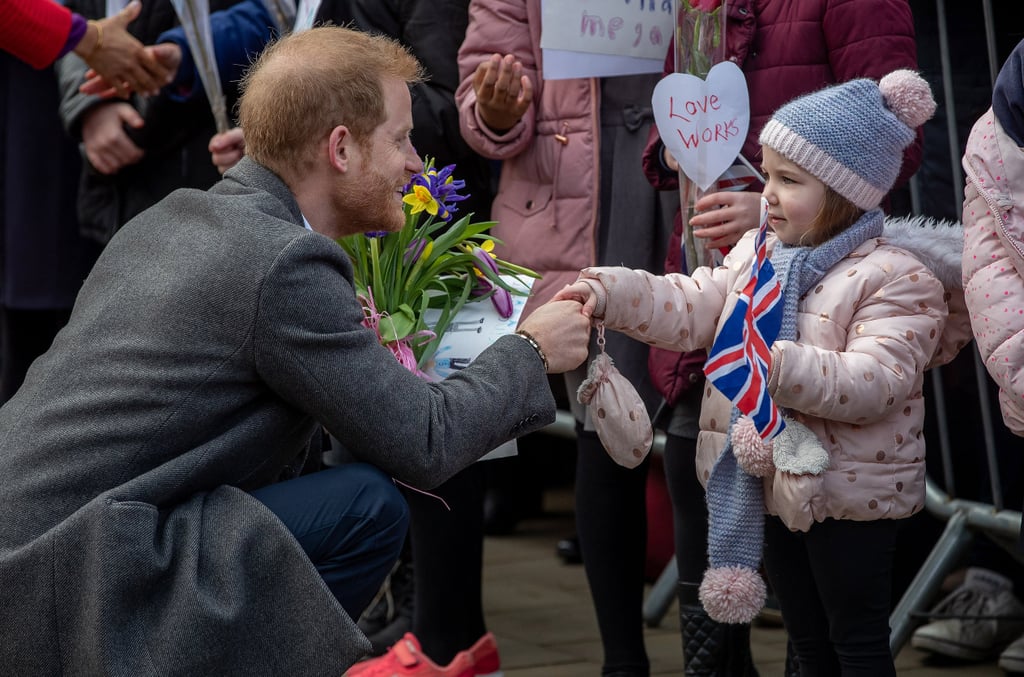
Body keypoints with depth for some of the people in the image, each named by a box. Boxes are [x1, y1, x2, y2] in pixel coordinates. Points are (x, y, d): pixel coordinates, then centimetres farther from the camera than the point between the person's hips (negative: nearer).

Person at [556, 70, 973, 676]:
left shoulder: (896, 277, -18)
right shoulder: (758, 253, 5)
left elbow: (875, 382, -27)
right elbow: (693, 307, 0)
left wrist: (783, 369, -36)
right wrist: (613, 293, -15)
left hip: (848, 492, -7)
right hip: (776, 484, 7)